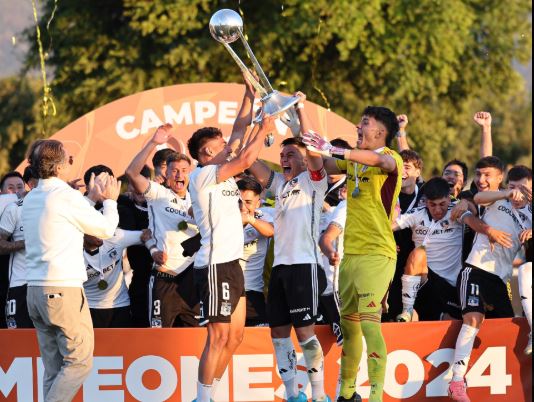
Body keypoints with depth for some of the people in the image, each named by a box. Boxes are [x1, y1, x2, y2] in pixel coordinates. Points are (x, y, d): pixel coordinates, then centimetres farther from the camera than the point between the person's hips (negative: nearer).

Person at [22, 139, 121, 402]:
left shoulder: (31, 199, 13)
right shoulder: (65, 195, -10)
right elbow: (106, 229, 1)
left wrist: (91, 199, 31)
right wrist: (110, 201, 18)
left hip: (35, 290, 8)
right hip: (63, 290, -8)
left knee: (53, 367, 8)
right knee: (79, 361, -4)